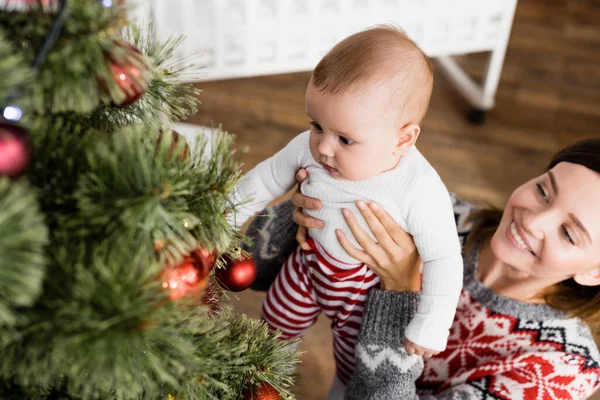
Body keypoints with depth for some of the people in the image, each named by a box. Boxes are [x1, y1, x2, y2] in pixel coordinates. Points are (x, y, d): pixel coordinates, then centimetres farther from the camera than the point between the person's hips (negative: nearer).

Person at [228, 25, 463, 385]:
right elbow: (265, 180, -7)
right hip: (308, 263, 4)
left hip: (367, 288, -3)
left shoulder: (421, 192, -37)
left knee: (356, 367, 18)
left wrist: (430, 328, -20)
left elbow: (443, 261, -25)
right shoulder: (307, 148, -25)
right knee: (275, 327, 26)